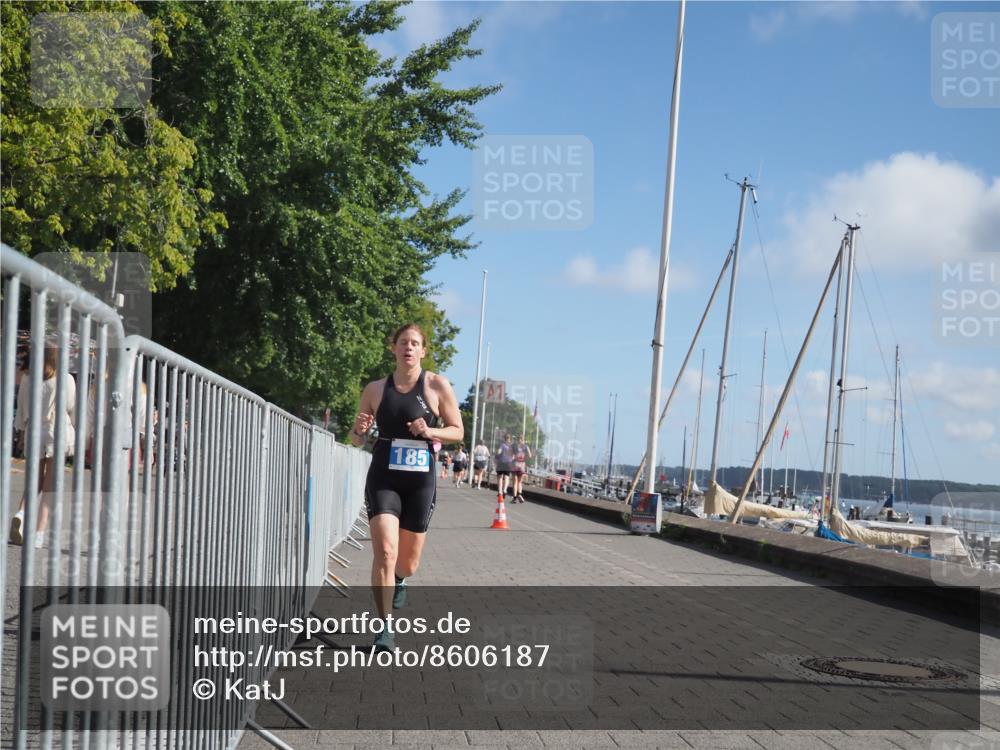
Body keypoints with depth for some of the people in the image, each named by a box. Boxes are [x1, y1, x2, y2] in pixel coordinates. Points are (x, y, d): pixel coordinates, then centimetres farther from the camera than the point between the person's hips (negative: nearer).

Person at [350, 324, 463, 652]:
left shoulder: (437, 385, -2)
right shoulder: (375, 389, 4)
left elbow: (457, 431, 3)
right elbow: (357, 439, 12)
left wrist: (430, 431, -16)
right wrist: (359, 430, -12)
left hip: (420, 480, 0)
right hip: (383, 479, 0)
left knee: (408, 563, 12)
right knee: (385, 552, -19)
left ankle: (398, 579, 50)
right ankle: (384, 628, -11)